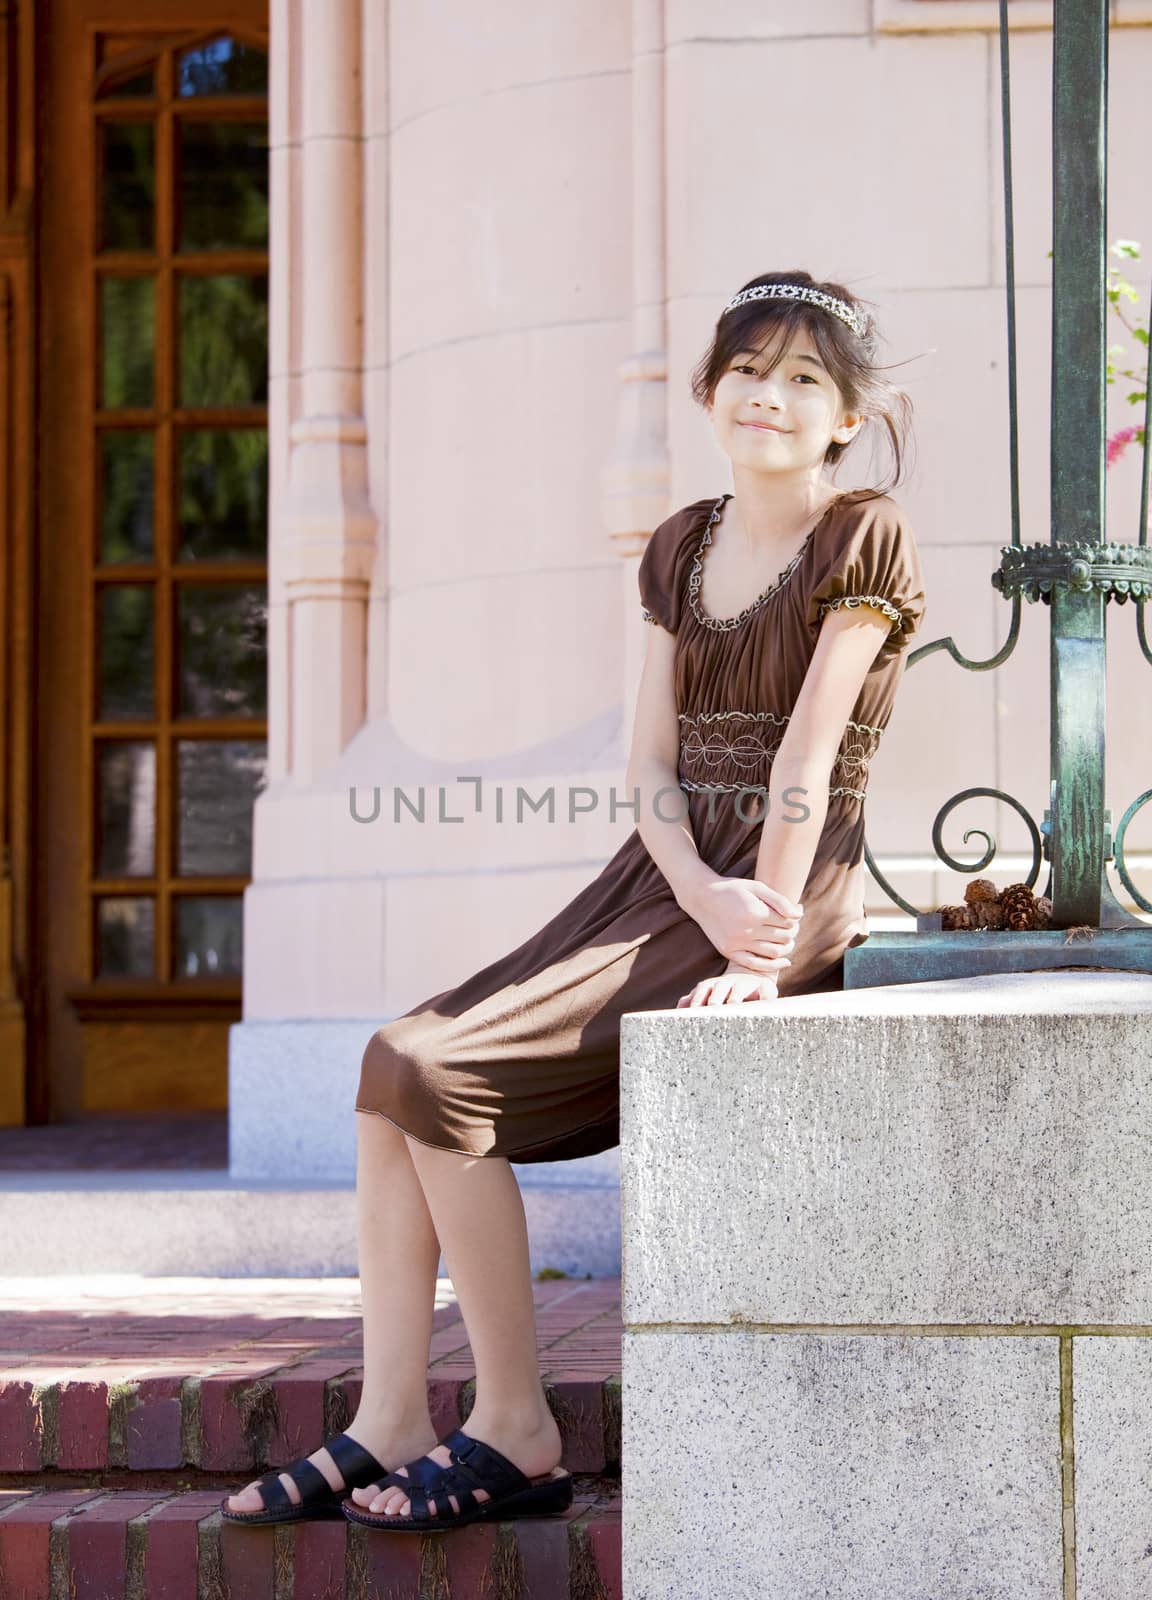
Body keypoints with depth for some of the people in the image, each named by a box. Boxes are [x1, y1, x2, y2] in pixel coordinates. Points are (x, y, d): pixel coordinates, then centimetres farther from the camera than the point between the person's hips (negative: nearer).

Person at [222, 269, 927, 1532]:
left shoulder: (865, 540, -6)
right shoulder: (679, 549, 15)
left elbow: (806, 758, -13)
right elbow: (652, 764, 7)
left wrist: (758, 955, -18)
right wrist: (707, 895, -12)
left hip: (788, 905, -7)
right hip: (660, 880, 7)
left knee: (444, 1074, -20)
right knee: (394, 1059, -9)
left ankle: (515, 1436, -11)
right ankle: (388, 1426, -10)